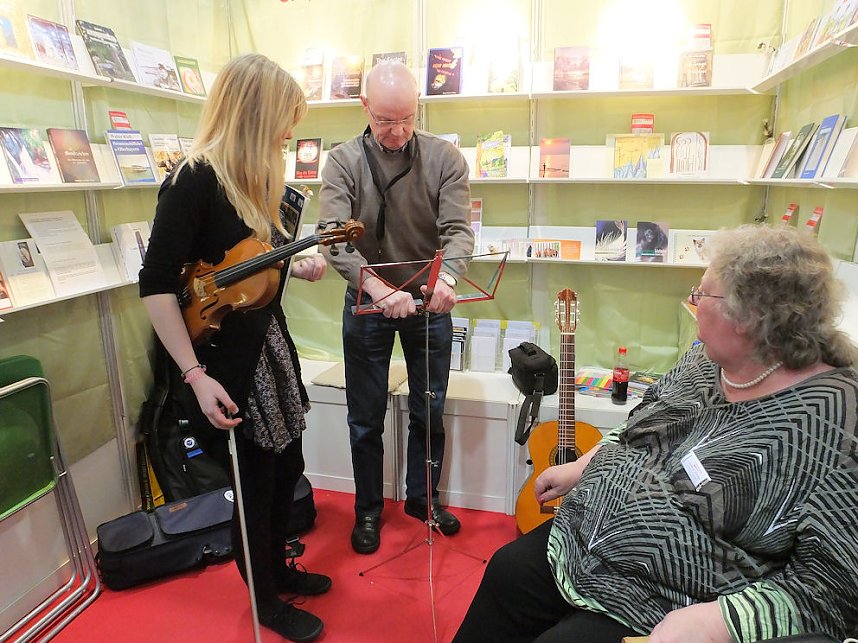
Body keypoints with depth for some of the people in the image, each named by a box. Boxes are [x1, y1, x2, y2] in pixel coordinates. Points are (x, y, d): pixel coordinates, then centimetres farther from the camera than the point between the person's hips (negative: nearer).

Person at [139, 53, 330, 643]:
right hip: (228, 358, -8)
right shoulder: (196, 178, -19)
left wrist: (299, 264, -1)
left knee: (287, 466, 20)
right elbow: (156, 285, -21)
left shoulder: (256, 179, 7)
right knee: (257, 481, 8)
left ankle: (278, 567, 44)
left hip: (270, 342, 8)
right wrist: (196, 376, -24)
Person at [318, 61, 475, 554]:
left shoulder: (445, 158, -6)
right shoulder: (343, 162, -9)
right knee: (366, 417, 10)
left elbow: (458, 229, -14)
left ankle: (423, 497, 36)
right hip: (368, 301, -1)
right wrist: (380, 289, -36)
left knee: (430, 410, 14)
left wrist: (447, 277, -36)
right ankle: (369, 508, 32)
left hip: (429, 299, 1)